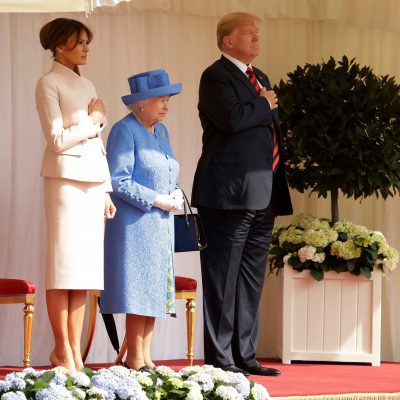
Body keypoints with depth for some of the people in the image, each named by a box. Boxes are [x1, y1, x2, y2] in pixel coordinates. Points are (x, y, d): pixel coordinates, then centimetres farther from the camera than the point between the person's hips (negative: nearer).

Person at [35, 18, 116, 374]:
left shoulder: (87, 86, 18)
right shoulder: (49, 83, -3)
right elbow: (57, 140, -12)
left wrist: (106, 190, 14)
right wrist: (93, 120, -2)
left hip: (94, 180, 7)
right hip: (67, 179, -7)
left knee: (85, 266, 3)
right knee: (64, 264, -8)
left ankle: (75, 350, 5)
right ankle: (62, 351, -5)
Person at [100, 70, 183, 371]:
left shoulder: (161, 131, 16)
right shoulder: (124, 131, -10)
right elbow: (119, 181, -17)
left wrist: (175, 195, 2)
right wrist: (157, 201, -17)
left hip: (161, 223, 8)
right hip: (136, 223, -8)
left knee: (155, 290, 6)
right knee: (140, 289, -9)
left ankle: (145, 357, 9)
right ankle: (135, 360, -6)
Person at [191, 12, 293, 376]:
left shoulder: (259, 77, 21)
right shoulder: (216, 76, -6)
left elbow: (275, 124, 25)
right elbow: (232, 118, -24)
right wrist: (264, 106, -6)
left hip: (261, 195, 9)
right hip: (230, 193, -9)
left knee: (251, 281, 11)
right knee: (223, 278, -5)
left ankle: (244, 355, 17)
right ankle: (219, 358, -2)